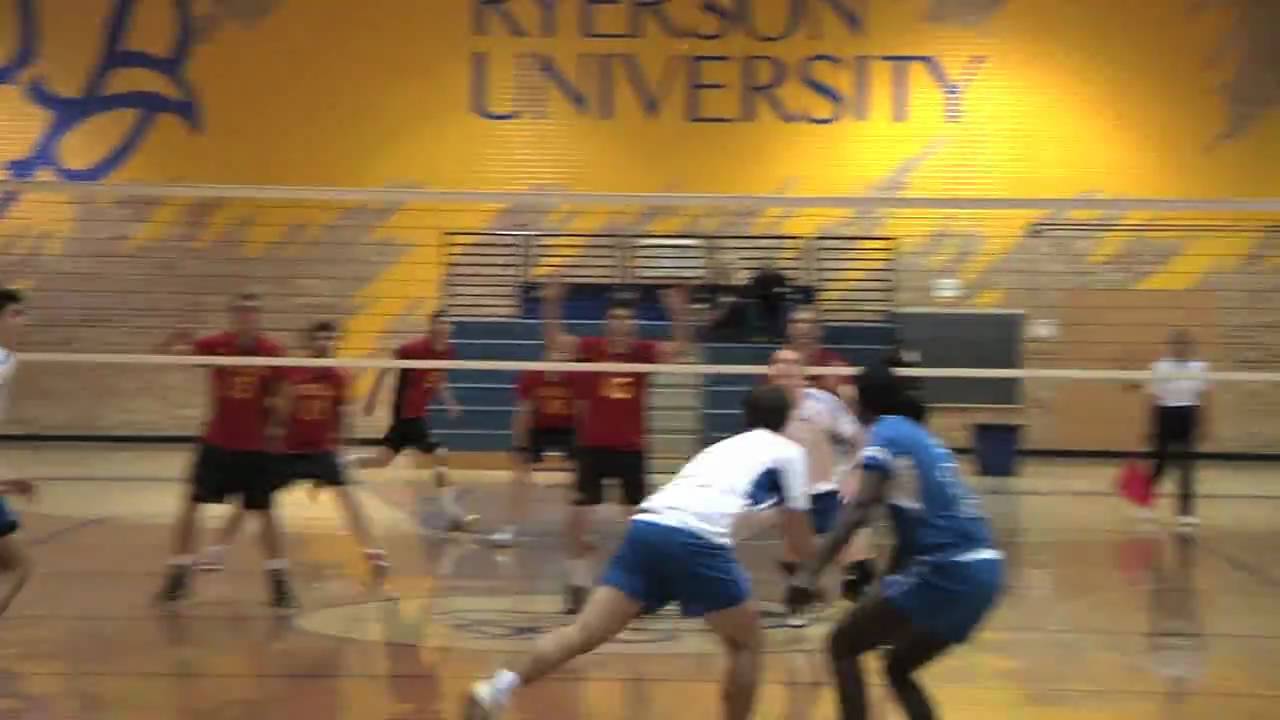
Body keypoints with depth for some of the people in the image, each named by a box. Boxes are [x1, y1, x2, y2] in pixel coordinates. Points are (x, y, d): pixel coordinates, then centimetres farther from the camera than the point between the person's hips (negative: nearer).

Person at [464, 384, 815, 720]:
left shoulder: (721, 447, 35)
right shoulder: (788, 451, 19)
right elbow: (799, 538, 21)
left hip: (646, 526, 5)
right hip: (696, 539, -5)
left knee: (586, 632, -2)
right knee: (746, 644, 15)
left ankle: (500, 687, -20)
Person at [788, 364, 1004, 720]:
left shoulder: (883, 434, -2)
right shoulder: (922, 437, 22)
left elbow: (859, 510, -17)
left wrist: (809, 572, -24)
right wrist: (887, 581, 38)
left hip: (947, 571, -8)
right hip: (982, 569, 8)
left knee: (843, 645, 5)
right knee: (898, 669, 22)